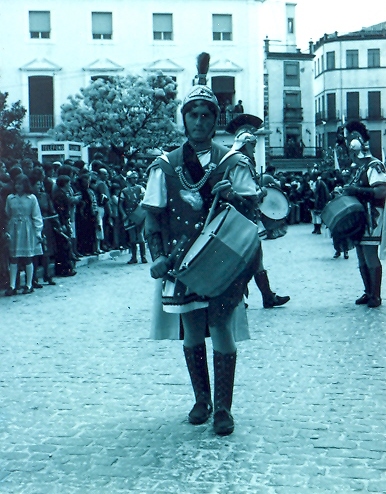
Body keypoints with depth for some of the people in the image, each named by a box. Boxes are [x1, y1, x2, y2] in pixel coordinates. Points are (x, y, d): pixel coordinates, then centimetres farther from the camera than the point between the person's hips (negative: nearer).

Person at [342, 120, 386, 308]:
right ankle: (368, 292, 20)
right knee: (362, 260, 12)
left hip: (371, 221, -10)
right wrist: (347, 190, 10)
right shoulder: (360, 168, 17)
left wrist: (356, 189, -24)